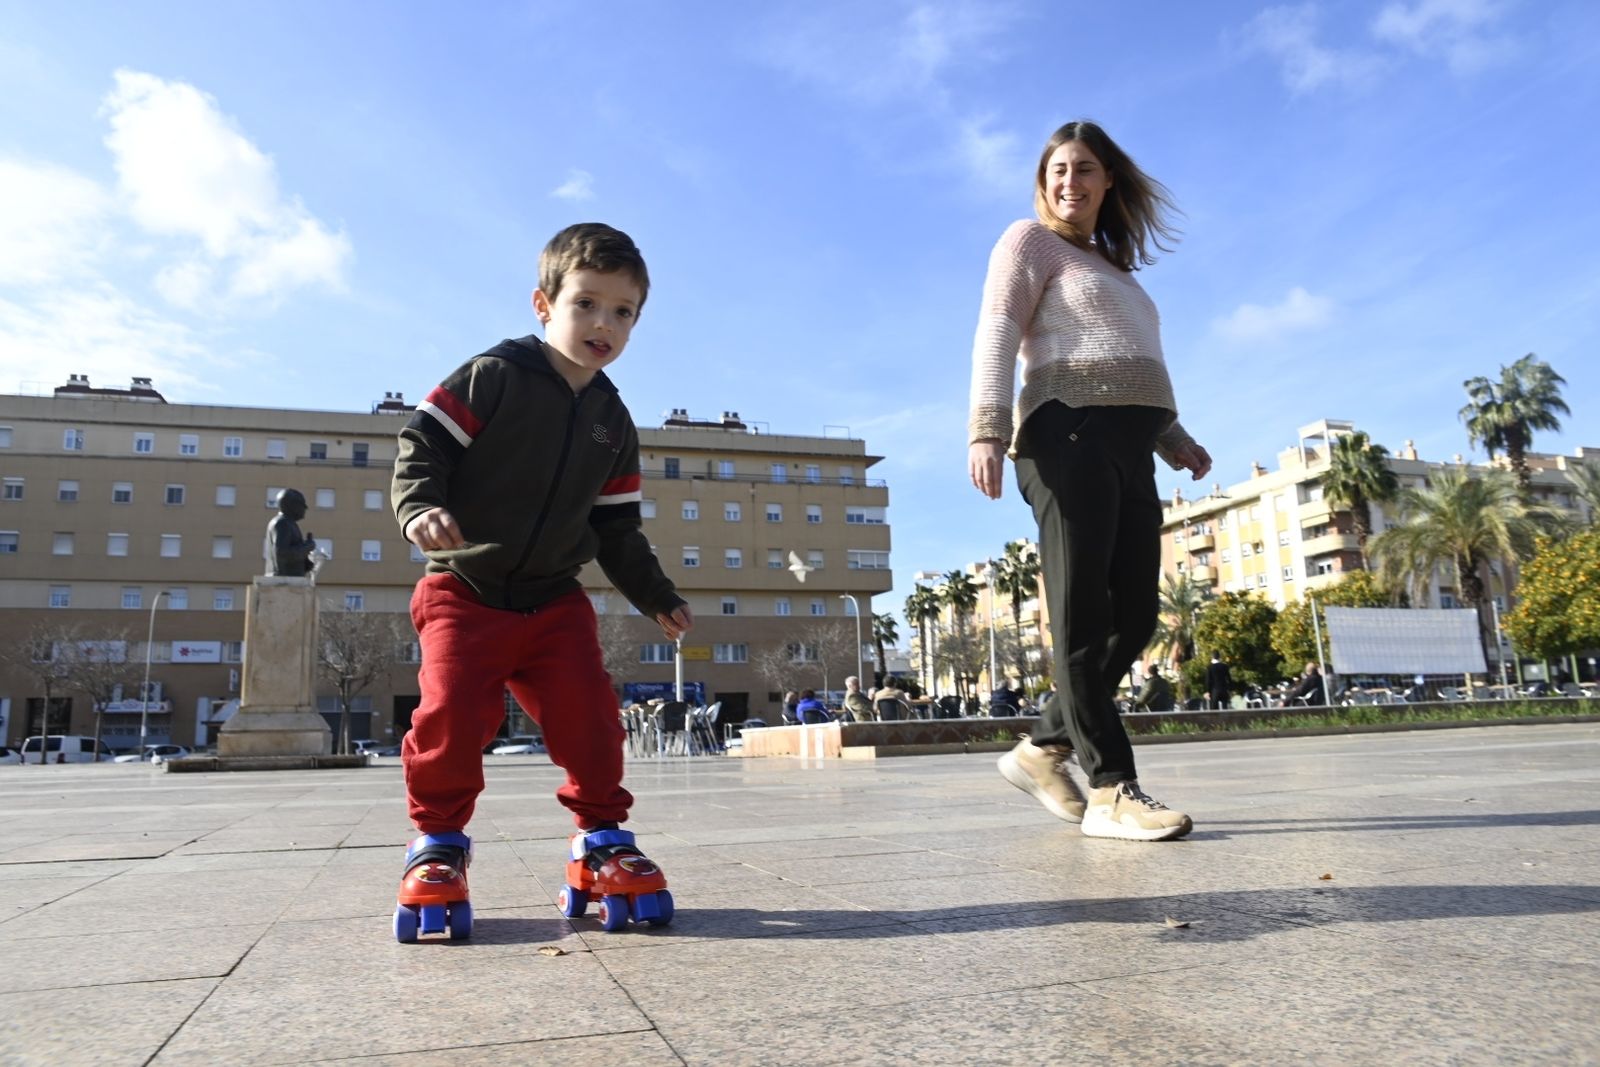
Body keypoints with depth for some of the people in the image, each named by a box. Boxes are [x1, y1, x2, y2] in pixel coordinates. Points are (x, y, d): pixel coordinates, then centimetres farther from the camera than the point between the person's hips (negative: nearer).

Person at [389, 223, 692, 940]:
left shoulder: (613, 422, 10)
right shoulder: (493, 376, -5)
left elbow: (618, 529, 15)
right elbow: (422, 443, -8)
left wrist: (657, 599, 12)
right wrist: (421, 508, -28)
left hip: (556, 600, 4)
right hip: (464, 589, -3)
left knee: (589, 717, -6)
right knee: (452, 713, -14)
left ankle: (601, 839, 12)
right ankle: (439, 841, 9)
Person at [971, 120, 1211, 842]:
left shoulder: (1113, 268, 34)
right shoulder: (1031, 240, 10)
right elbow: (996, 335, -5)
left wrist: (1177, 440, 27)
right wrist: (986, 429, -20)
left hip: (1127, 450, 8)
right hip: (1070, 436, -8)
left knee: (1133, 618, -1)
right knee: (1083, 618, -12)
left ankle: (1042, 749, 8)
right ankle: (1112, 790, -13)